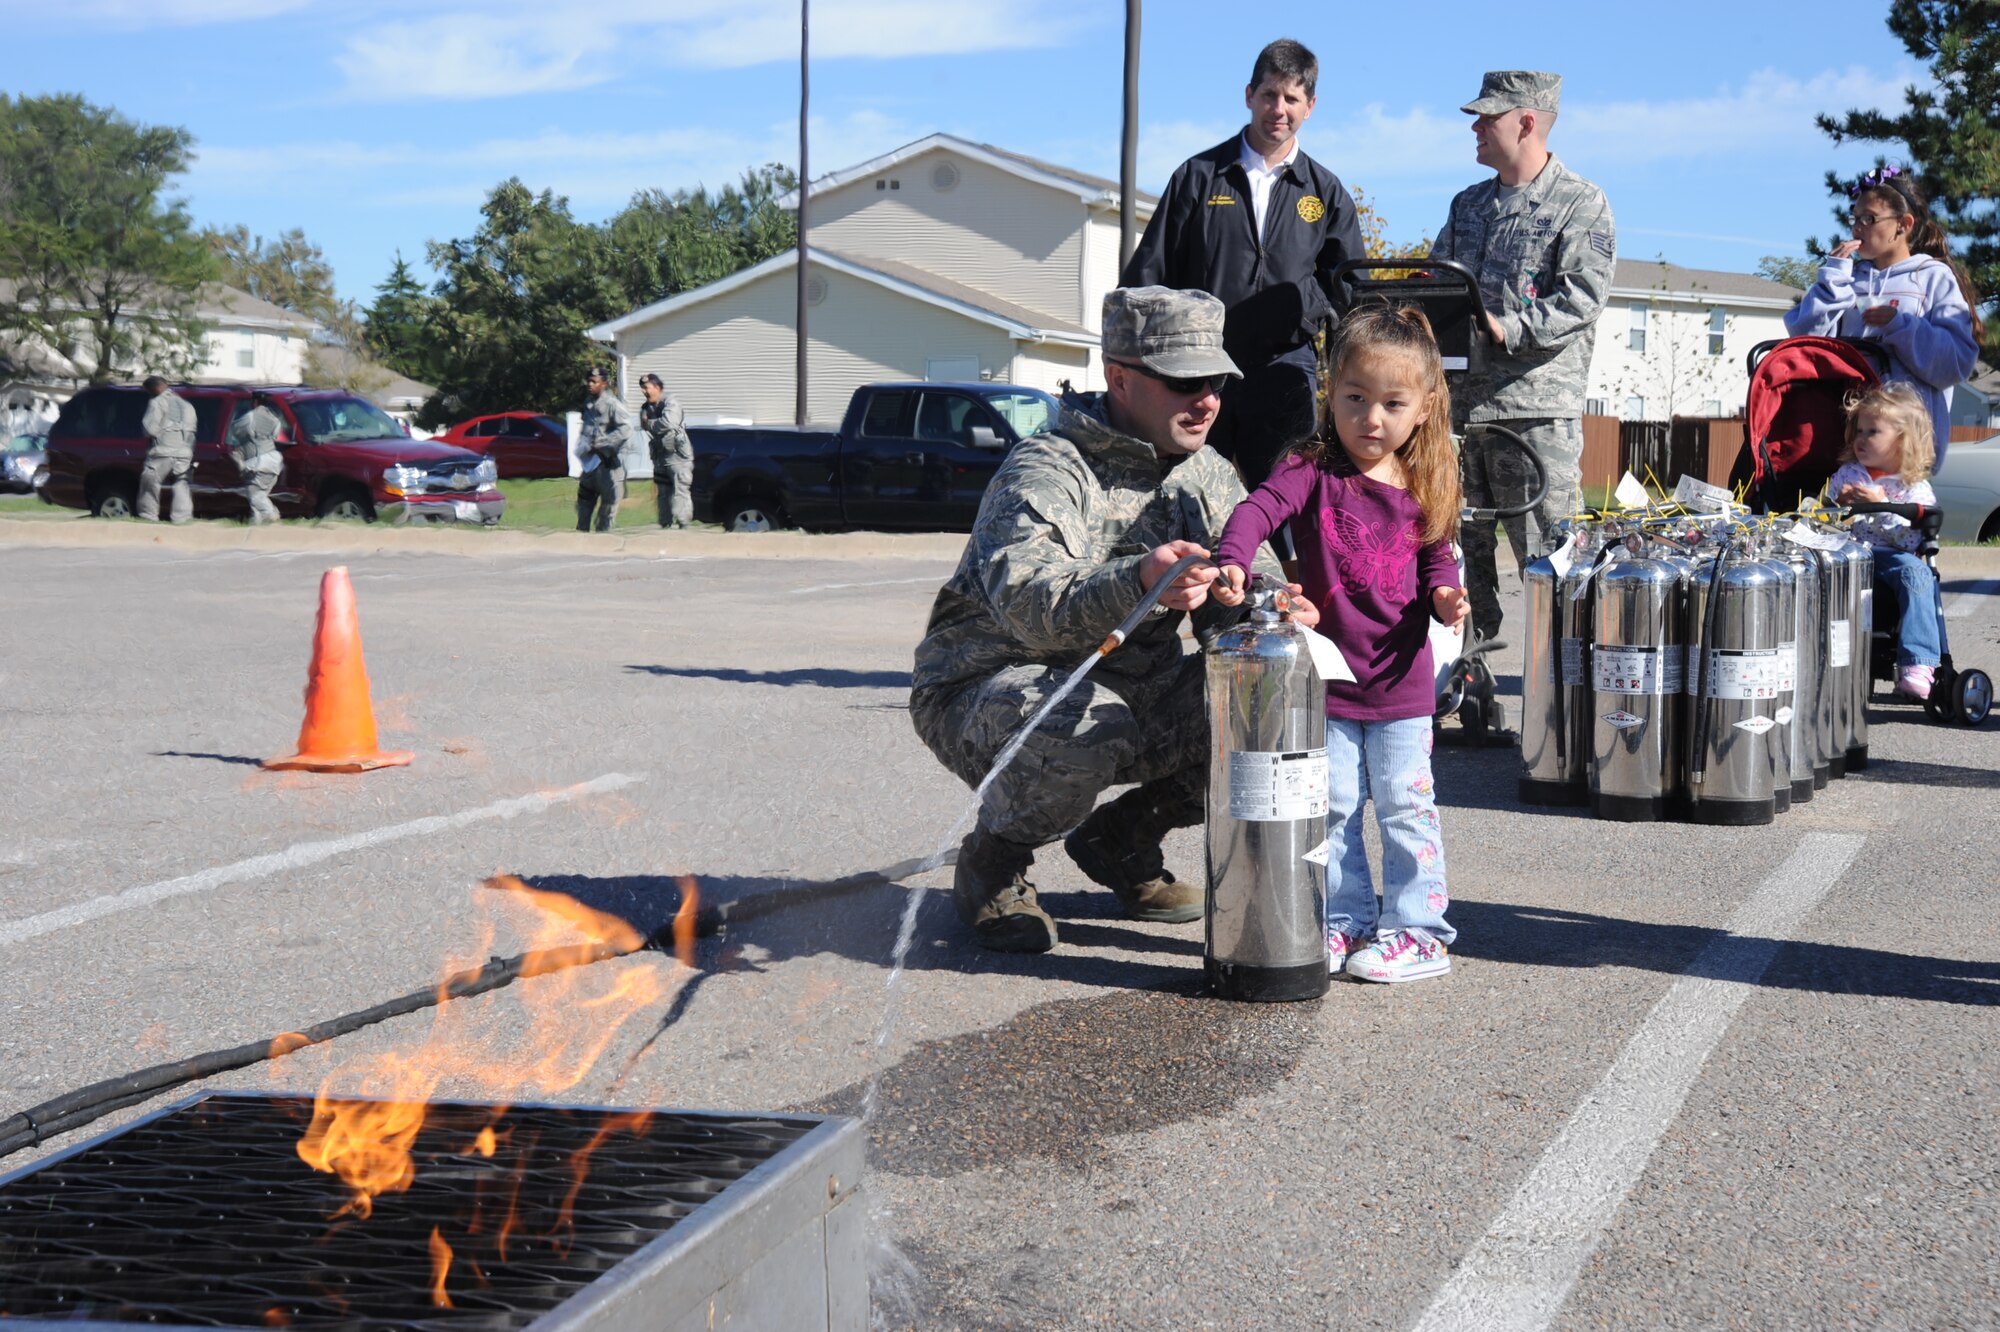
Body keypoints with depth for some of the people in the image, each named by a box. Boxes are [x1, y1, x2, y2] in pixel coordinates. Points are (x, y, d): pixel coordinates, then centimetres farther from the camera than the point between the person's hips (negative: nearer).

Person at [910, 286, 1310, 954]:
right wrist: (1136, 584, -57)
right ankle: (992, 860, -7)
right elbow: (1026, 603, -37)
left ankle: (1122, 837, 8)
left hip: (1133, 692, 7)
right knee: (1087, 724, -39)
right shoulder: (1047, 470, -19)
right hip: (985, 692, -7)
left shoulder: (1209, 477, 5)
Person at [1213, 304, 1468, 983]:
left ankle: (1417, 926, 12)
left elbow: (1437, 561, 12)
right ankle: (1346, 920, 19)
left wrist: (1444, 597, -11)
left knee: (1405, 804, 4)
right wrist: (1233, 562, -42)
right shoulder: (1314, 471, -7)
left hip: (1399, 679, 0)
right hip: (1326, 674, 0)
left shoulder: (1424, 492, 1)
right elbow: (1259, 508, -23)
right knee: (1331, 807, 7)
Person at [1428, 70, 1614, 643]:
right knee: (1462, 547, 9)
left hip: (1536, 406, -7)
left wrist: (1509, 331, -23)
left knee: (1544, 552, -6)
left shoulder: (1581, 203, -1)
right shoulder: (1467, 205, 20)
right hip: (1459, 397, 7)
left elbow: (1583, 295, -13)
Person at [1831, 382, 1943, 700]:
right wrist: (1839, 504, -2)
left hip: (1887, 559, -2)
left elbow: (1909, 541, -8)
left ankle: (1917, 665, -41)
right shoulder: (1846, 474, 18)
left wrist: (1881, 507, -15)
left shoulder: (1917, 489, 5)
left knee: (1915, 571, -36)